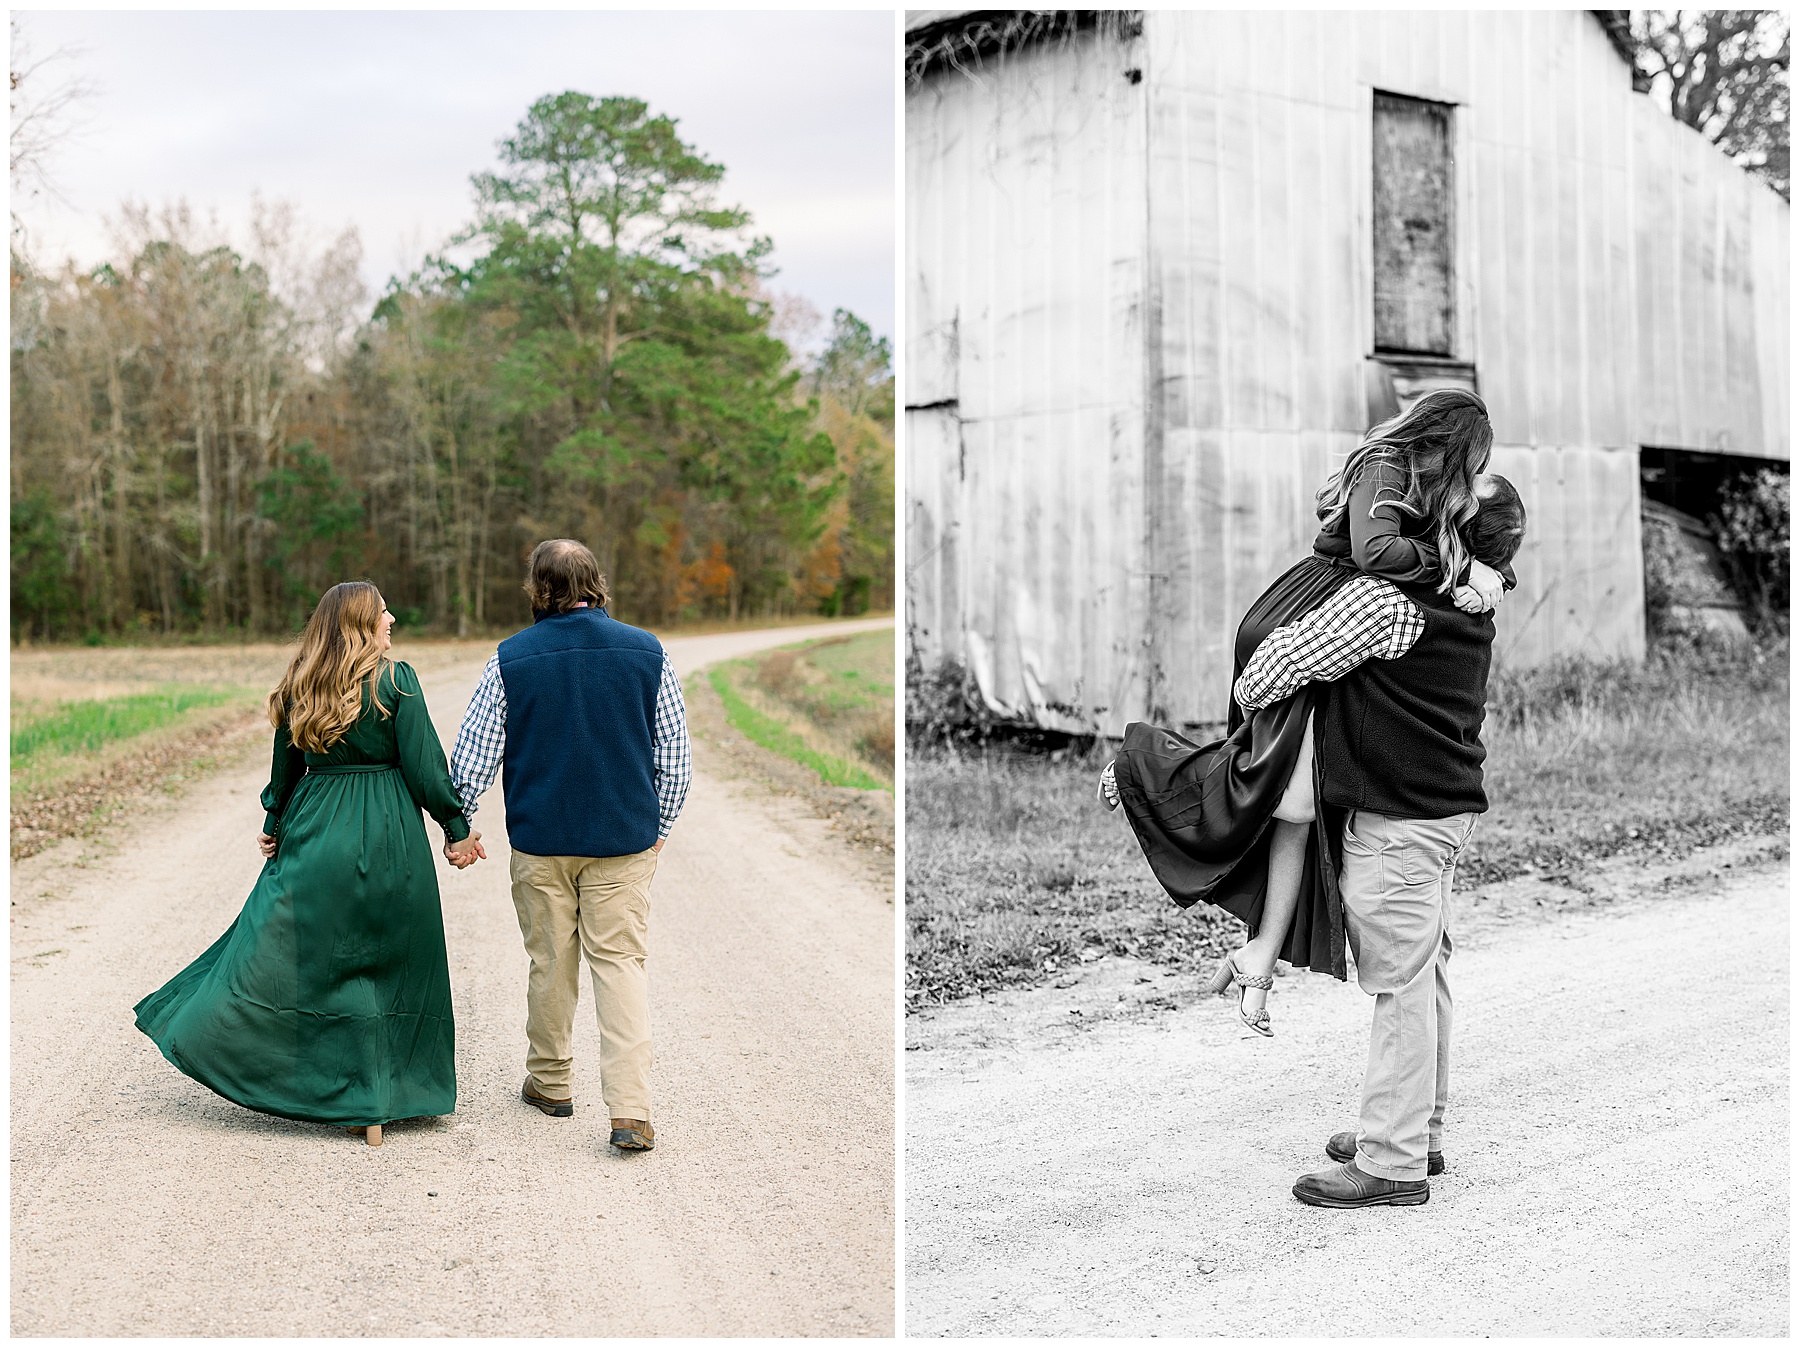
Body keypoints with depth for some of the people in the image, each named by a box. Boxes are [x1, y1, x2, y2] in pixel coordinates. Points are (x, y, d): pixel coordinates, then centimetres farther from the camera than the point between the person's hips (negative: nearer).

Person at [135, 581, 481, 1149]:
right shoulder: (395, 680, -8)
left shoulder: (301, 686, 4)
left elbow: (286, 766, 12)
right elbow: (424, 766, -10)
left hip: (315, 831, 3)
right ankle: (380, 1098, 10)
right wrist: (457, 828, -3)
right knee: (389, 962, 6)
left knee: (281, 949, 13)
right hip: (388, 835, -3)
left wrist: (274, 824, 27)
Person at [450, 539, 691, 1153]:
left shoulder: (511, 659, -5)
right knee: (620, 962, 1)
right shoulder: (646, 652, -2)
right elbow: (675, 756, 3)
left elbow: (470, 758, 0)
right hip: (624, 838, 0)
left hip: (540, 838, 0)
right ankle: (631, 1111, -9)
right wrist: (657, 828, 15)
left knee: (550, 961, 14)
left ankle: (549, 1082, 30)